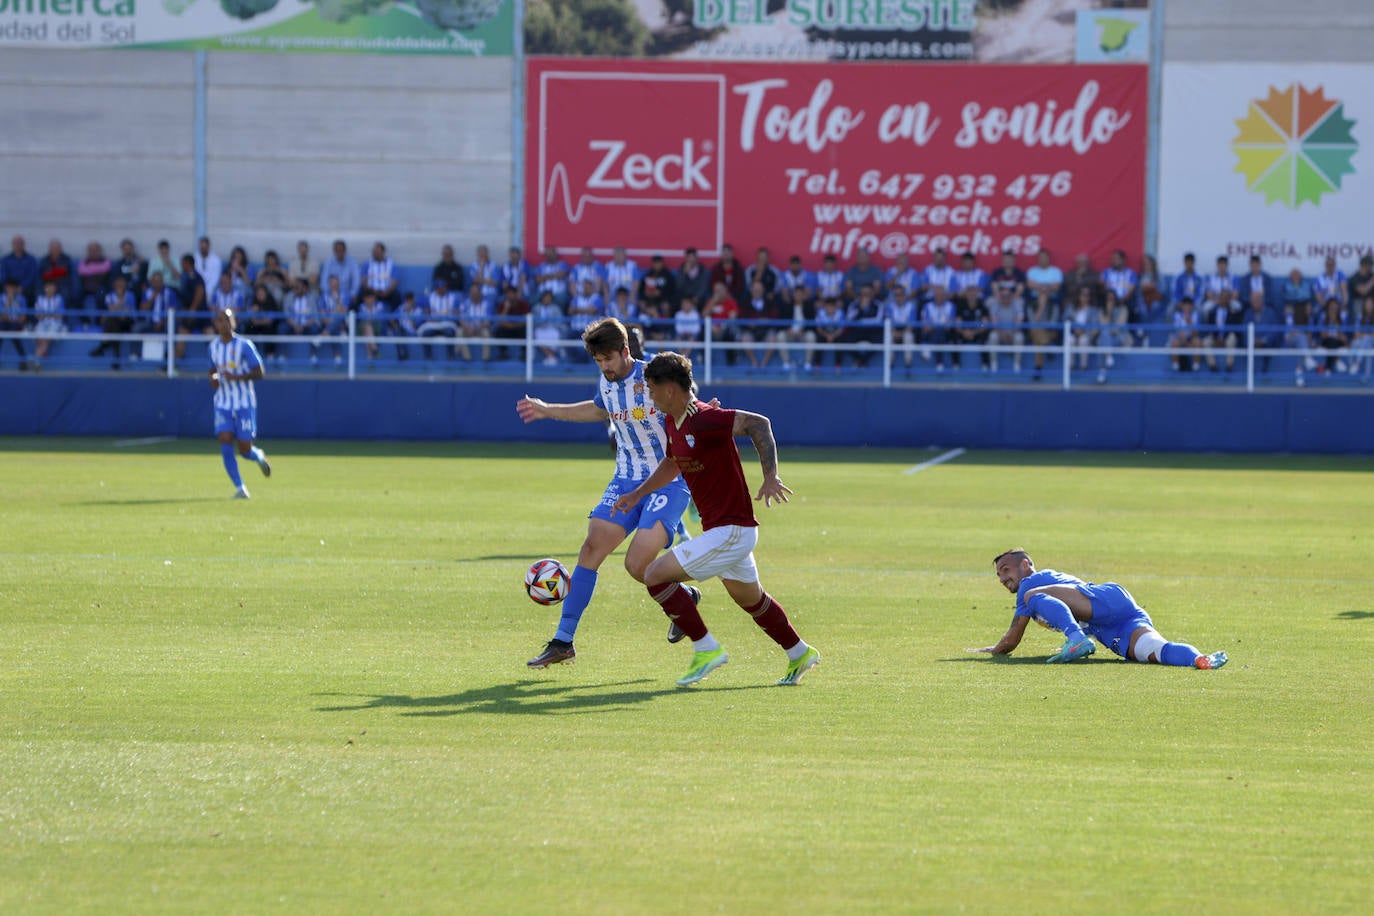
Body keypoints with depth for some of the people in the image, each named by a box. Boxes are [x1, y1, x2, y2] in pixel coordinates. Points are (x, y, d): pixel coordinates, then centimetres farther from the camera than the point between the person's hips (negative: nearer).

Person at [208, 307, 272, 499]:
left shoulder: (244, 345, -9)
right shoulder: (214, 346, 6)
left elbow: (258, 373, -11)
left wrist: (236, 377, -25)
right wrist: (213, 378, -3)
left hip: (244, 404, -3)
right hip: (223, 404, 3)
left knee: (245, 450, -1)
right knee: (225, 445, -14)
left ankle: (260, 457, 36)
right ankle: (239, 487, -6)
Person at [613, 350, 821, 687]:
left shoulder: (703, 419, -23)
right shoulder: (672, 422, 8)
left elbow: (758, 423, -31)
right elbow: (671, 464, 27)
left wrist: (770, 478, -36)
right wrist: (637, 494, 21)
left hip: (730, 530, -10)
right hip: (730, 530, 10)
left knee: (655, 575, -12)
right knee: (751, 599, 25)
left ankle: (706, 649, -4)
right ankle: (800, 654, 42)